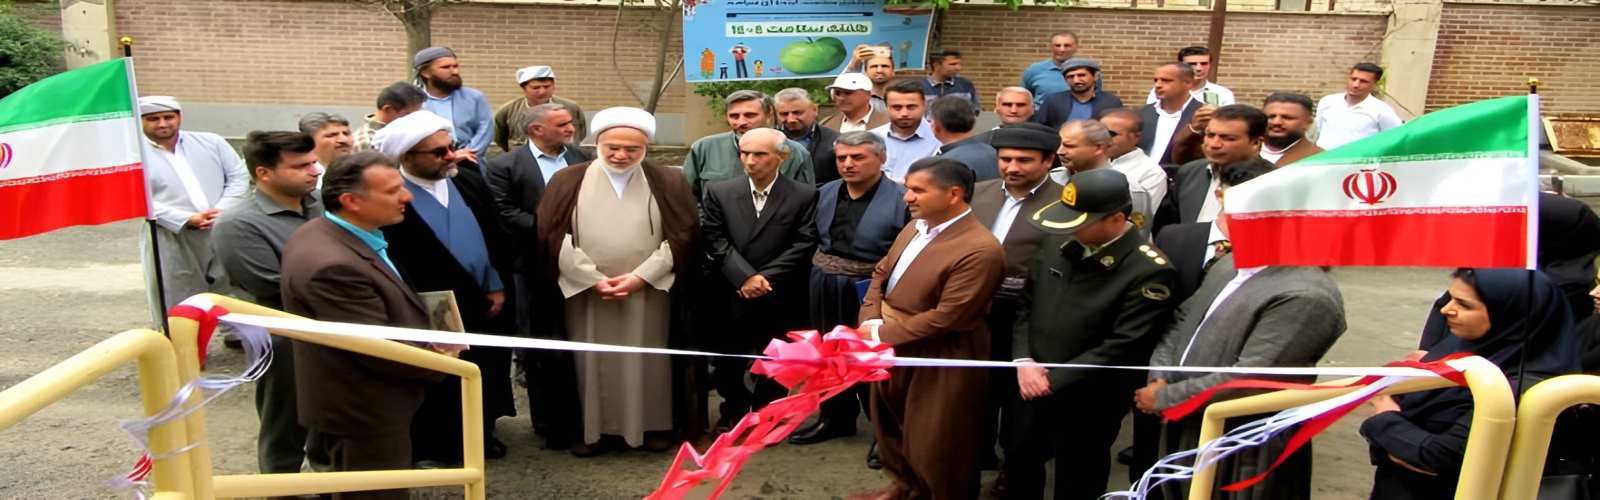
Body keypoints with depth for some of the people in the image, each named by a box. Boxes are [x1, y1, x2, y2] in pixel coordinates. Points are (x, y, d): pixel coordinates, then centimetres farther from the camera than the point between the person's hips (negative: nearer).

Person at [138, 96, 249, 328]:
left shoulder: (211, 142, 10)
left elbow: (238, 176, 6)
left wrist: (223, 211, -11)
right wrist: (186, 219, -18)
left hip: (224, 232, 3)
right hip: (170, 239, -3)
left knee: (232, 291, 11)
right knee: (176, 303, 2)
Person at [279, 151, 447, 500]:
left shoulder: (325, 235, 1)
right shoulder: (332, 265, -32)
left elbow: (388, 311, 13)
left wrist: (428, 341, -2)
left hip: (357, 402, 10)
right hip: (364, 413, -10)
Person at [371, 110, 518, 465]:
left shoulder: (471, 181, 1)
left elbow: (496, 237, 8)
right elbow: (391, 263, -18)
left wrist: (498, 286, 5)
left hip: (486, 302, 6)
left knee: (487, 375, 17)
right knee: (439, 381, 10)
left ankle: (480, 433, 37)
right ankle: (429, 447, 30)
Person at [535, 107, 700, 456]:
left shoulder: (668, 183, 2)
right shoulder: (567, 182, 2)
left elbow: (683, 235, -3)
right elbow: (553, 236, -3)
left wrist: (641, 276, -12)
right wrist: (593, 279, -12)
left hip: (649, 293, 0)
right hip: (585, 292, 1)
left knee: (647, 361, 6)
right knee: (592, 362, 5)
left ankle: (653, 426, 18)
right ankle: (595, 429, 16)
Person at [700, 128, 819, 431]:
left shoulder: (804, 196, -3)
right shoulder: (719, 192, 2)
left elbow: (804, 244, -8)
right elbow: (715, 240, -4)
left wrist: (767, 278, -15)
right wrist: (745, 276, -16)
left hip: (779, 299, -1)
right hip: (730, 297, 2)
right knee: (727, 363, 12)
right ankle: (734, 411, 36)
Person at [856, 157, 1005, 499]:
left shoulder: (980, 250, -24)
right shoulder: (914, 229, 4)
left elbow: (947, 317, -25)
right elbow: (880, 274, 11)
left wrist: (881, 334, -18)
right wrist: (870, 322, -7)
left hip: (937, 363, -9)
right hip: (891, 350, 9)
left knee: (934, 444, 8)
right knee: (890, 424, 25)